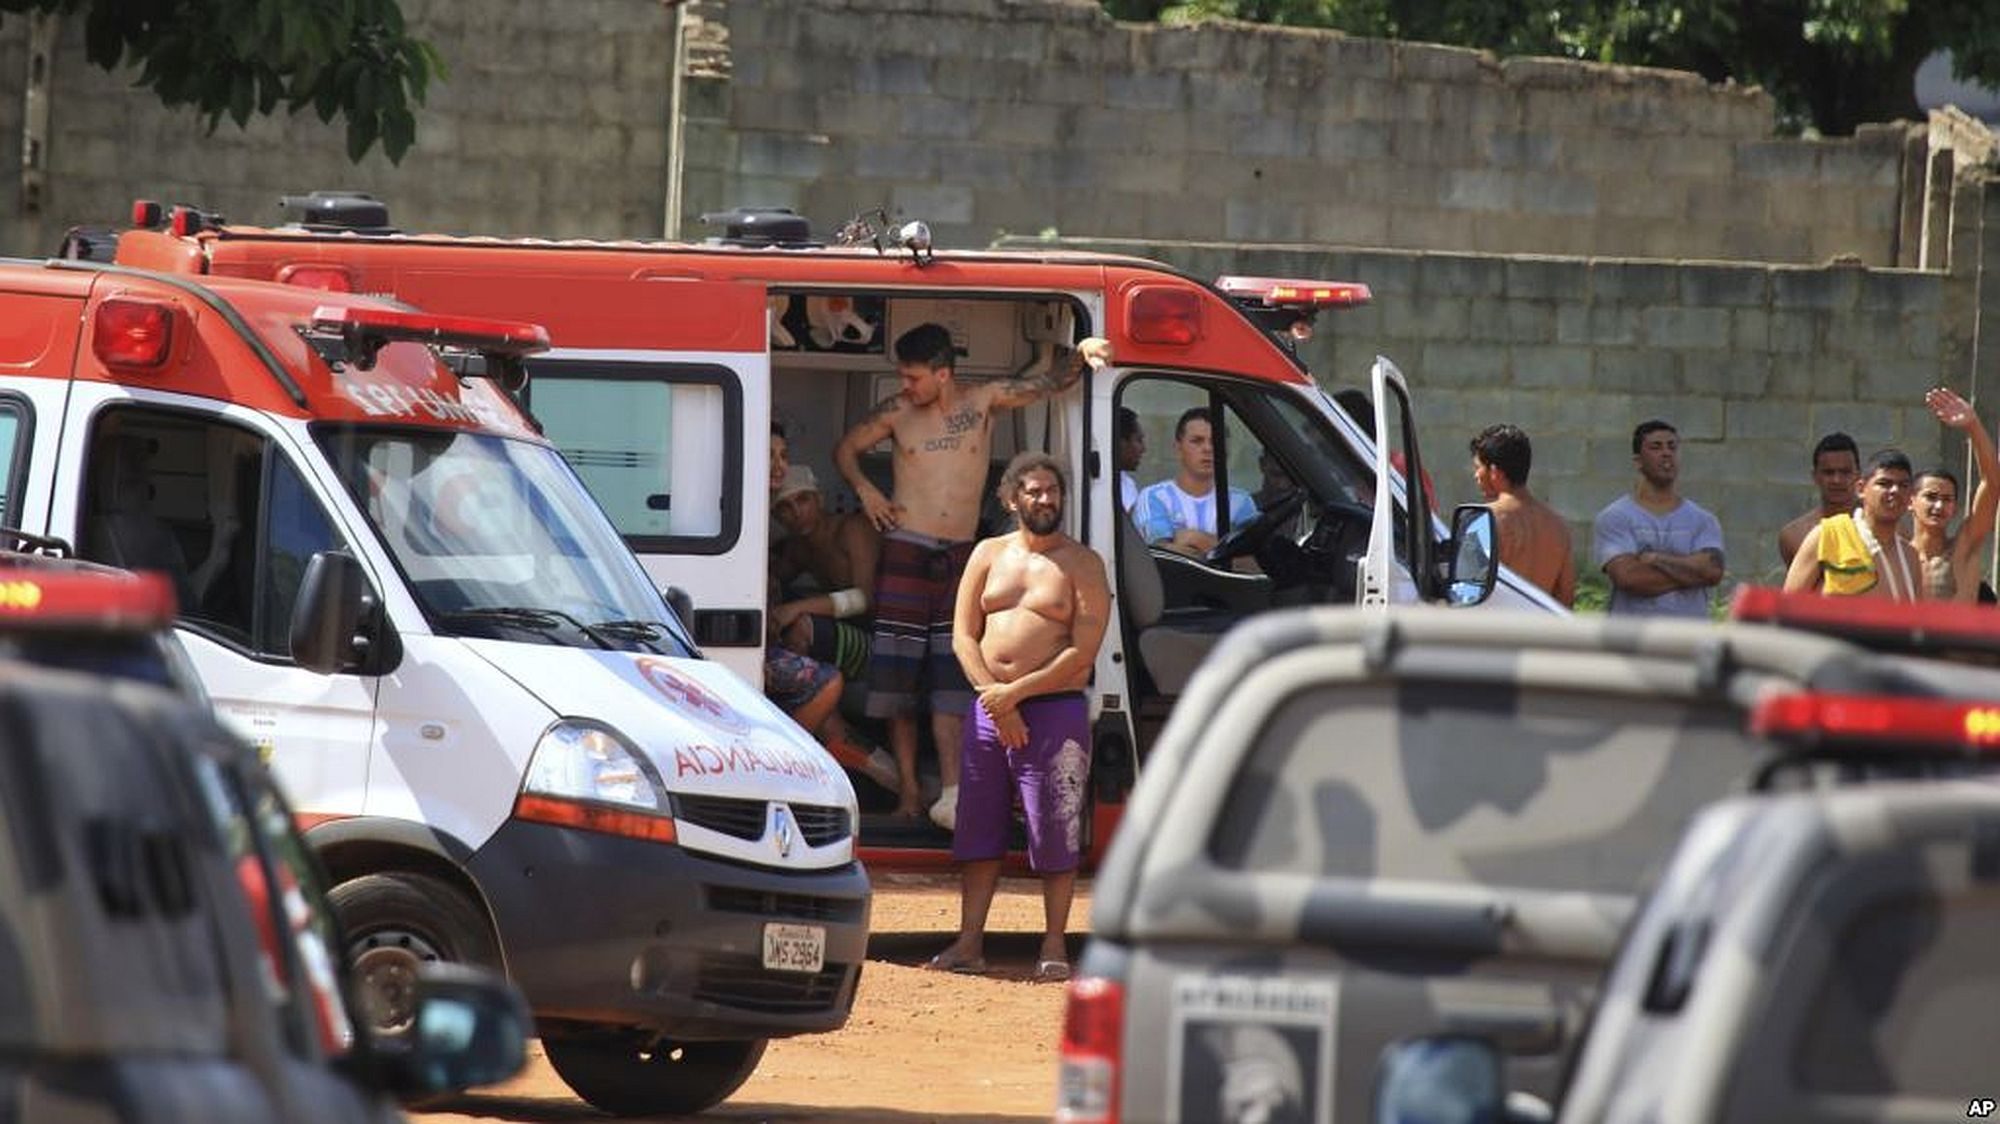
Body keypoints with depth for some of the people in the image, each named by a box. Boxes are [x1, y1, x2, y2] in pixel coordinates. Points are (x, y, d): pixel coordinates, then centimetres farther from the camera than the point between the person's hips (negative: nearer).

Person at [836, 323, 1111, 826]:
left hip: (959, 557, 0)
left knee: (951, 674, -8)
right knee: (900, 671, -2)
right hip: (906, 555, 0)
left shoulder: (983, 401, 2)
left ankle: (951, 793, -14)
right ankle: (909, 790, 4)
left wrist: (1081, 354, -21)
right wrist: (864, 488, 0)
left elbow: (1049, 383, -2)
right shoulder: (898, 412, 4)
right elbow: (846, 449, 18)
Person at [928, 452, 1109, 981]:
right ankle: (969, 942, 7)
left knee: (1055, 831, -4)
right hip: (990, 712, 4)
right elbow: (964, 635, 7)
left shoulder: (1081, 564, 0)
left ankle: (1054, 946, 2)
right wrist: (994, 698, -8)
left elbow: (1083, 652, -8)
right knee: (979, 825, 4)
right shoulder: (989, 555, 12)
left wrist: (1017, 692, -13)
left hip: (1055, 710, -4)